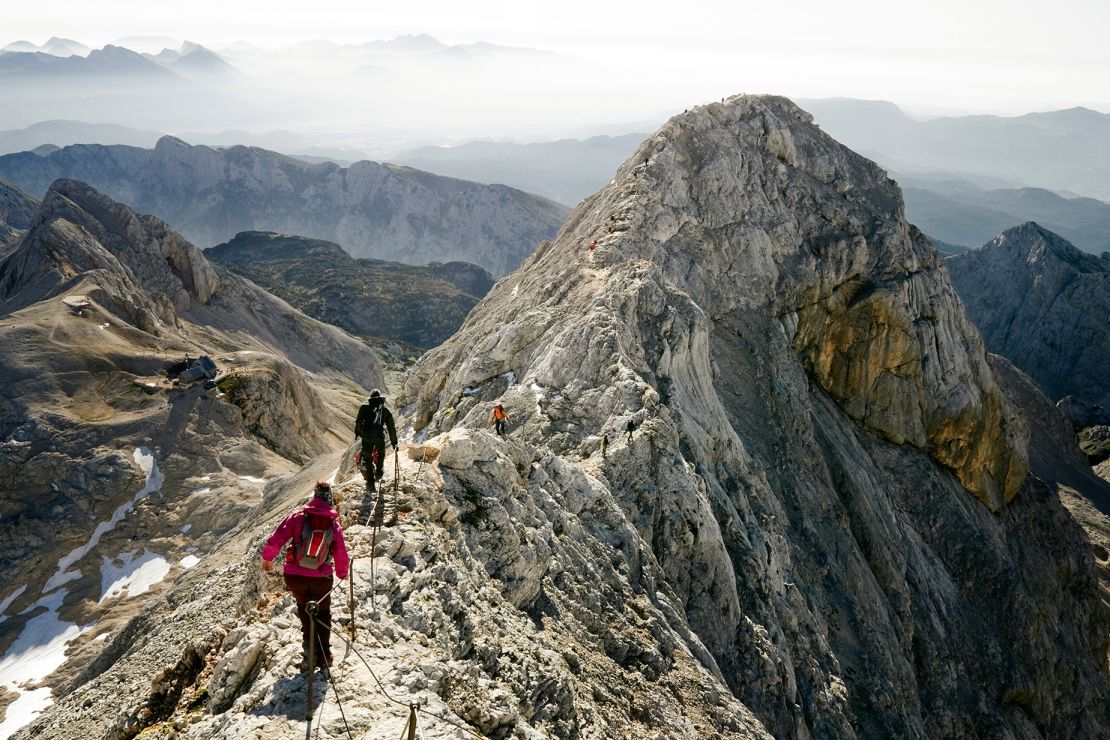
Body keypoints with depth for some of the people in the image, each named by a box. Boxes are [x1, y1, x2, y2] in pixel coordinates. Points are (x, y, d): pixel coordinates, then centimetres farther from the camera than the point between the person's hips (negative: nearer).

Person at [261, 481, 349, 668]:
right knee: (323, 613, 18)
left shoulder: (298, 517, -7)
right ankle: (323, 656, 15)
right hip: (321, 579, 0)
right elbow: (341, 553, 4)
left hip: (294, 576, 0)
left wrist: (267, 557, 11)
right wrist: (342, 573, 23)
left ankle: (309, 643, 27)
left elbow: (277, 538, -8)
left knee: (303, 606, 28)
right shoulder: (334, 524, -2)